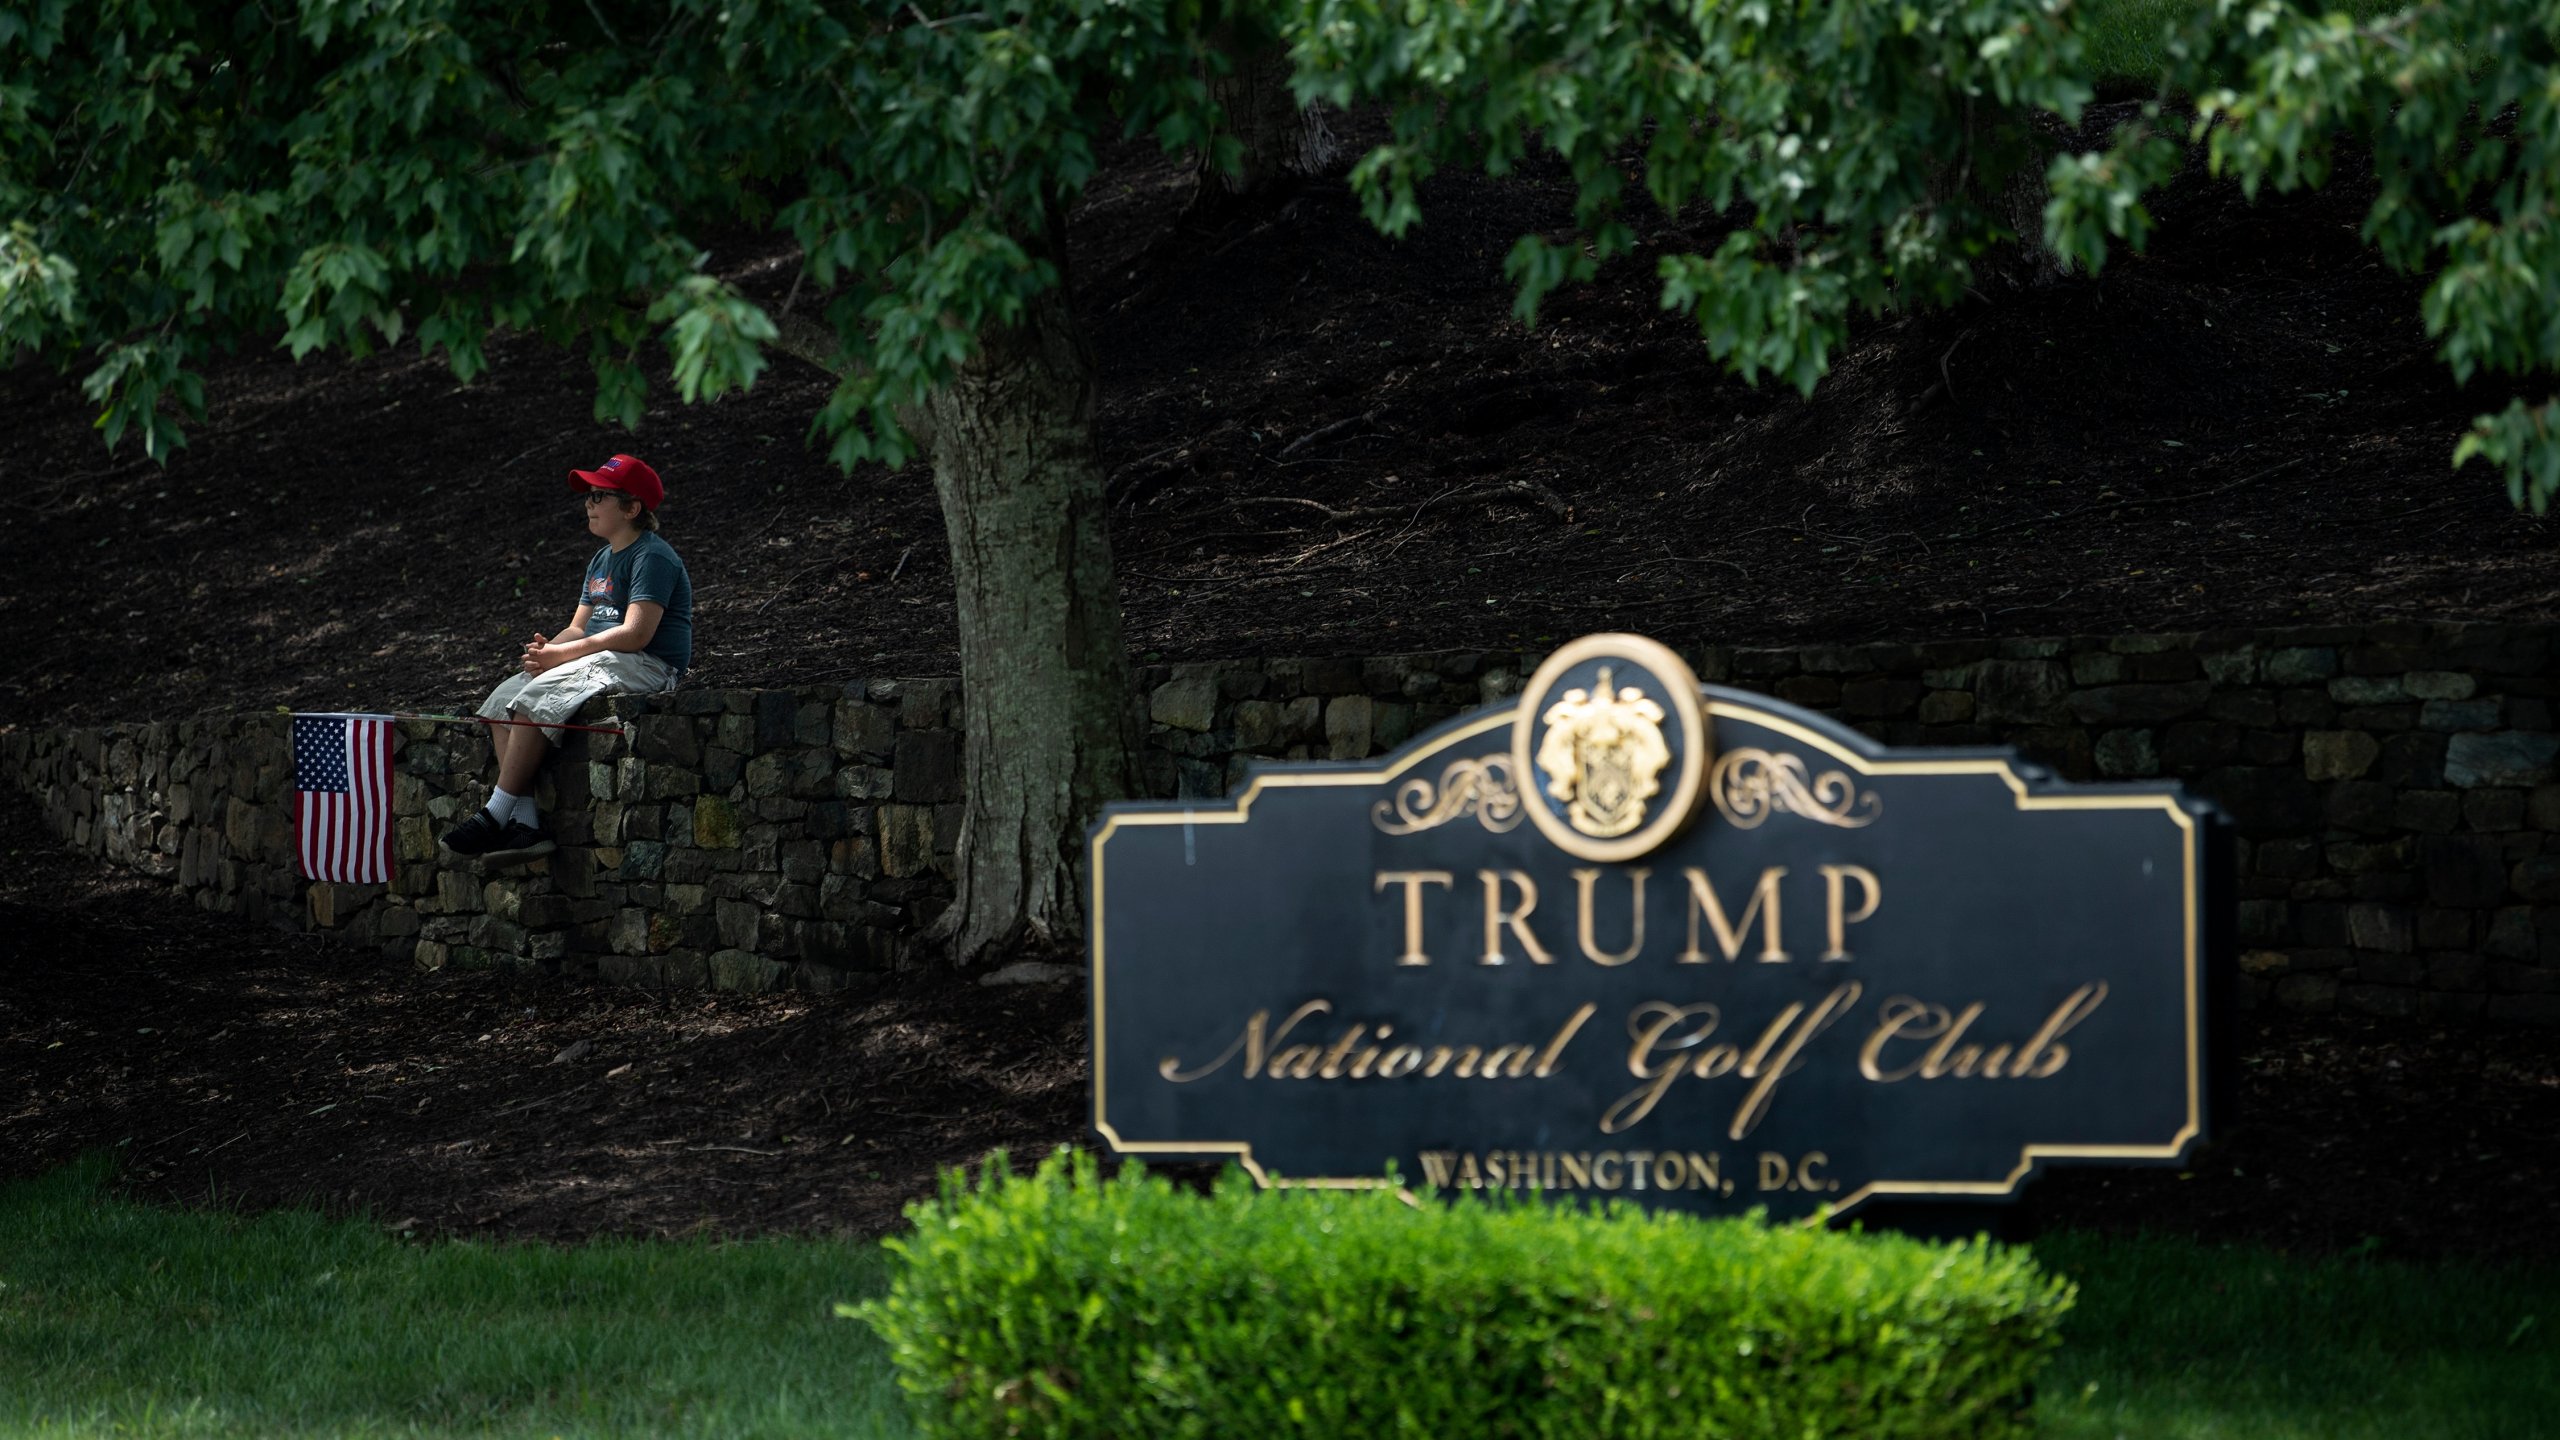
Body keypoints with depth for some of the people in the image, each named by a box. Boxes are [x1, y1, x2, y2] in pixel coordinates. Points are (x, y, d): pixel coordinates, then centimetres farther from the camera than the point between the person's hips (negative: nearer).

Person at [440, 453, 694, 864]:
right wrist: (547, 649, -5)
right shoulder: (601, 562, 22)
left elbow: (636, 633, -20)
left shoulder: (653, 557, -10)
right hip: (600, 662, 10)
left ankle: (496, 815, -24)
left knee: (535, 699, -28)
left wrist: (562, 654, -17)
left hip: (646, 667, -10)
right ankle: (526, 823, -18)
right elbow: (579, 628, 19)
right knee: (502, 700, -5)